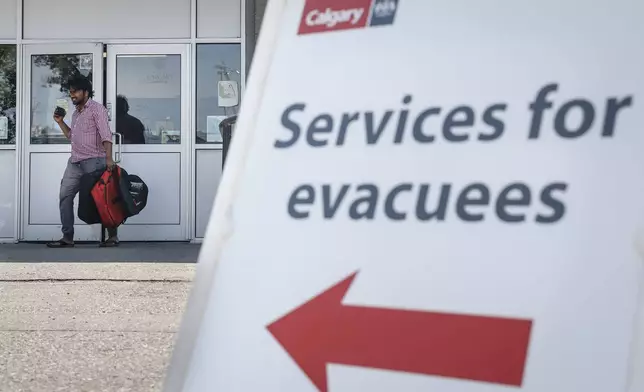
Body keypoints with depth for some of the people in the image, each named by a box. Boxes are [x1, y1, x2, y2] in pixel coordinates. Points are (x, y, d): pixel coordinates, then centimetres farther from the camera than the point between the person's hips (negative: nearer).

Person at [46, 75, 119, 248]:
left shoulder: (96, 108, -6)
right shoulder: (76, 113, 19)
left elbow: (105, 134, -17)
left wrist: (108, 158, -28)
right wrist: (60, 122, 17)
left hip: (93, 161, -8)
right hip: (74, 162, 8)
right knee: (65, 196, 2)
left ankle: (113, 236, 4)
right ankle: (67, 237, 5)